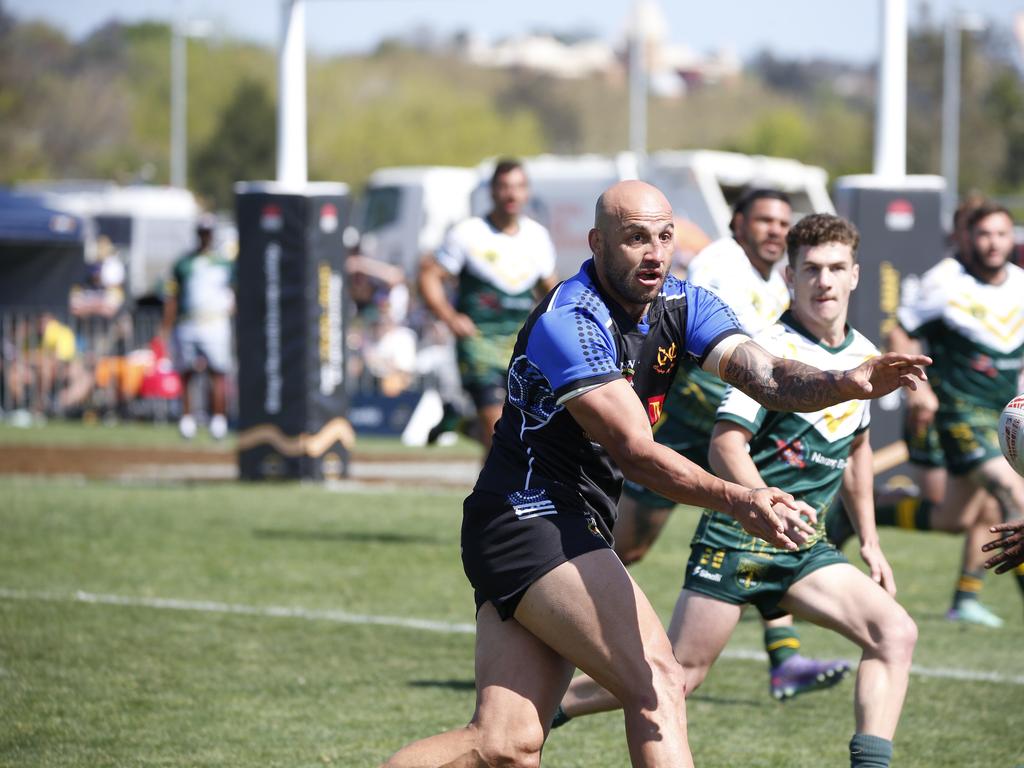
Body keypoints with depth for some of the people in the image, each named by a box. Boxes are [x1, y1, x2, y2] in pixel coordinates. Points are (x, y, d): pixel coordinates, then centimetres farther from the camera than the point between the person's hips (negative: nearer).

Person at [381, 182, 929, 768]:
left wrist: (849, 383, -28)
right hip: (531, 517, -8)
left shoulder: (684, 306, 6)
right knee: (658, 683, -17)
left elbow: (767, 377, -8)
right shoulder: (570, 322, -18)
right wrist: (738, 501, -39)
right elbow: (635, 451, -25)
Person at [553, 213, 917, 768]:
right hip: (737, 538, -7)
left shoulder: (864, 356, 11)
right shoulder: (770, 350, -13)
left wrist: (869, 542, 23)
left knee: (895, 632, -13)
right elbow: (726, 445, -19)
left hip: (805, 547, 7)